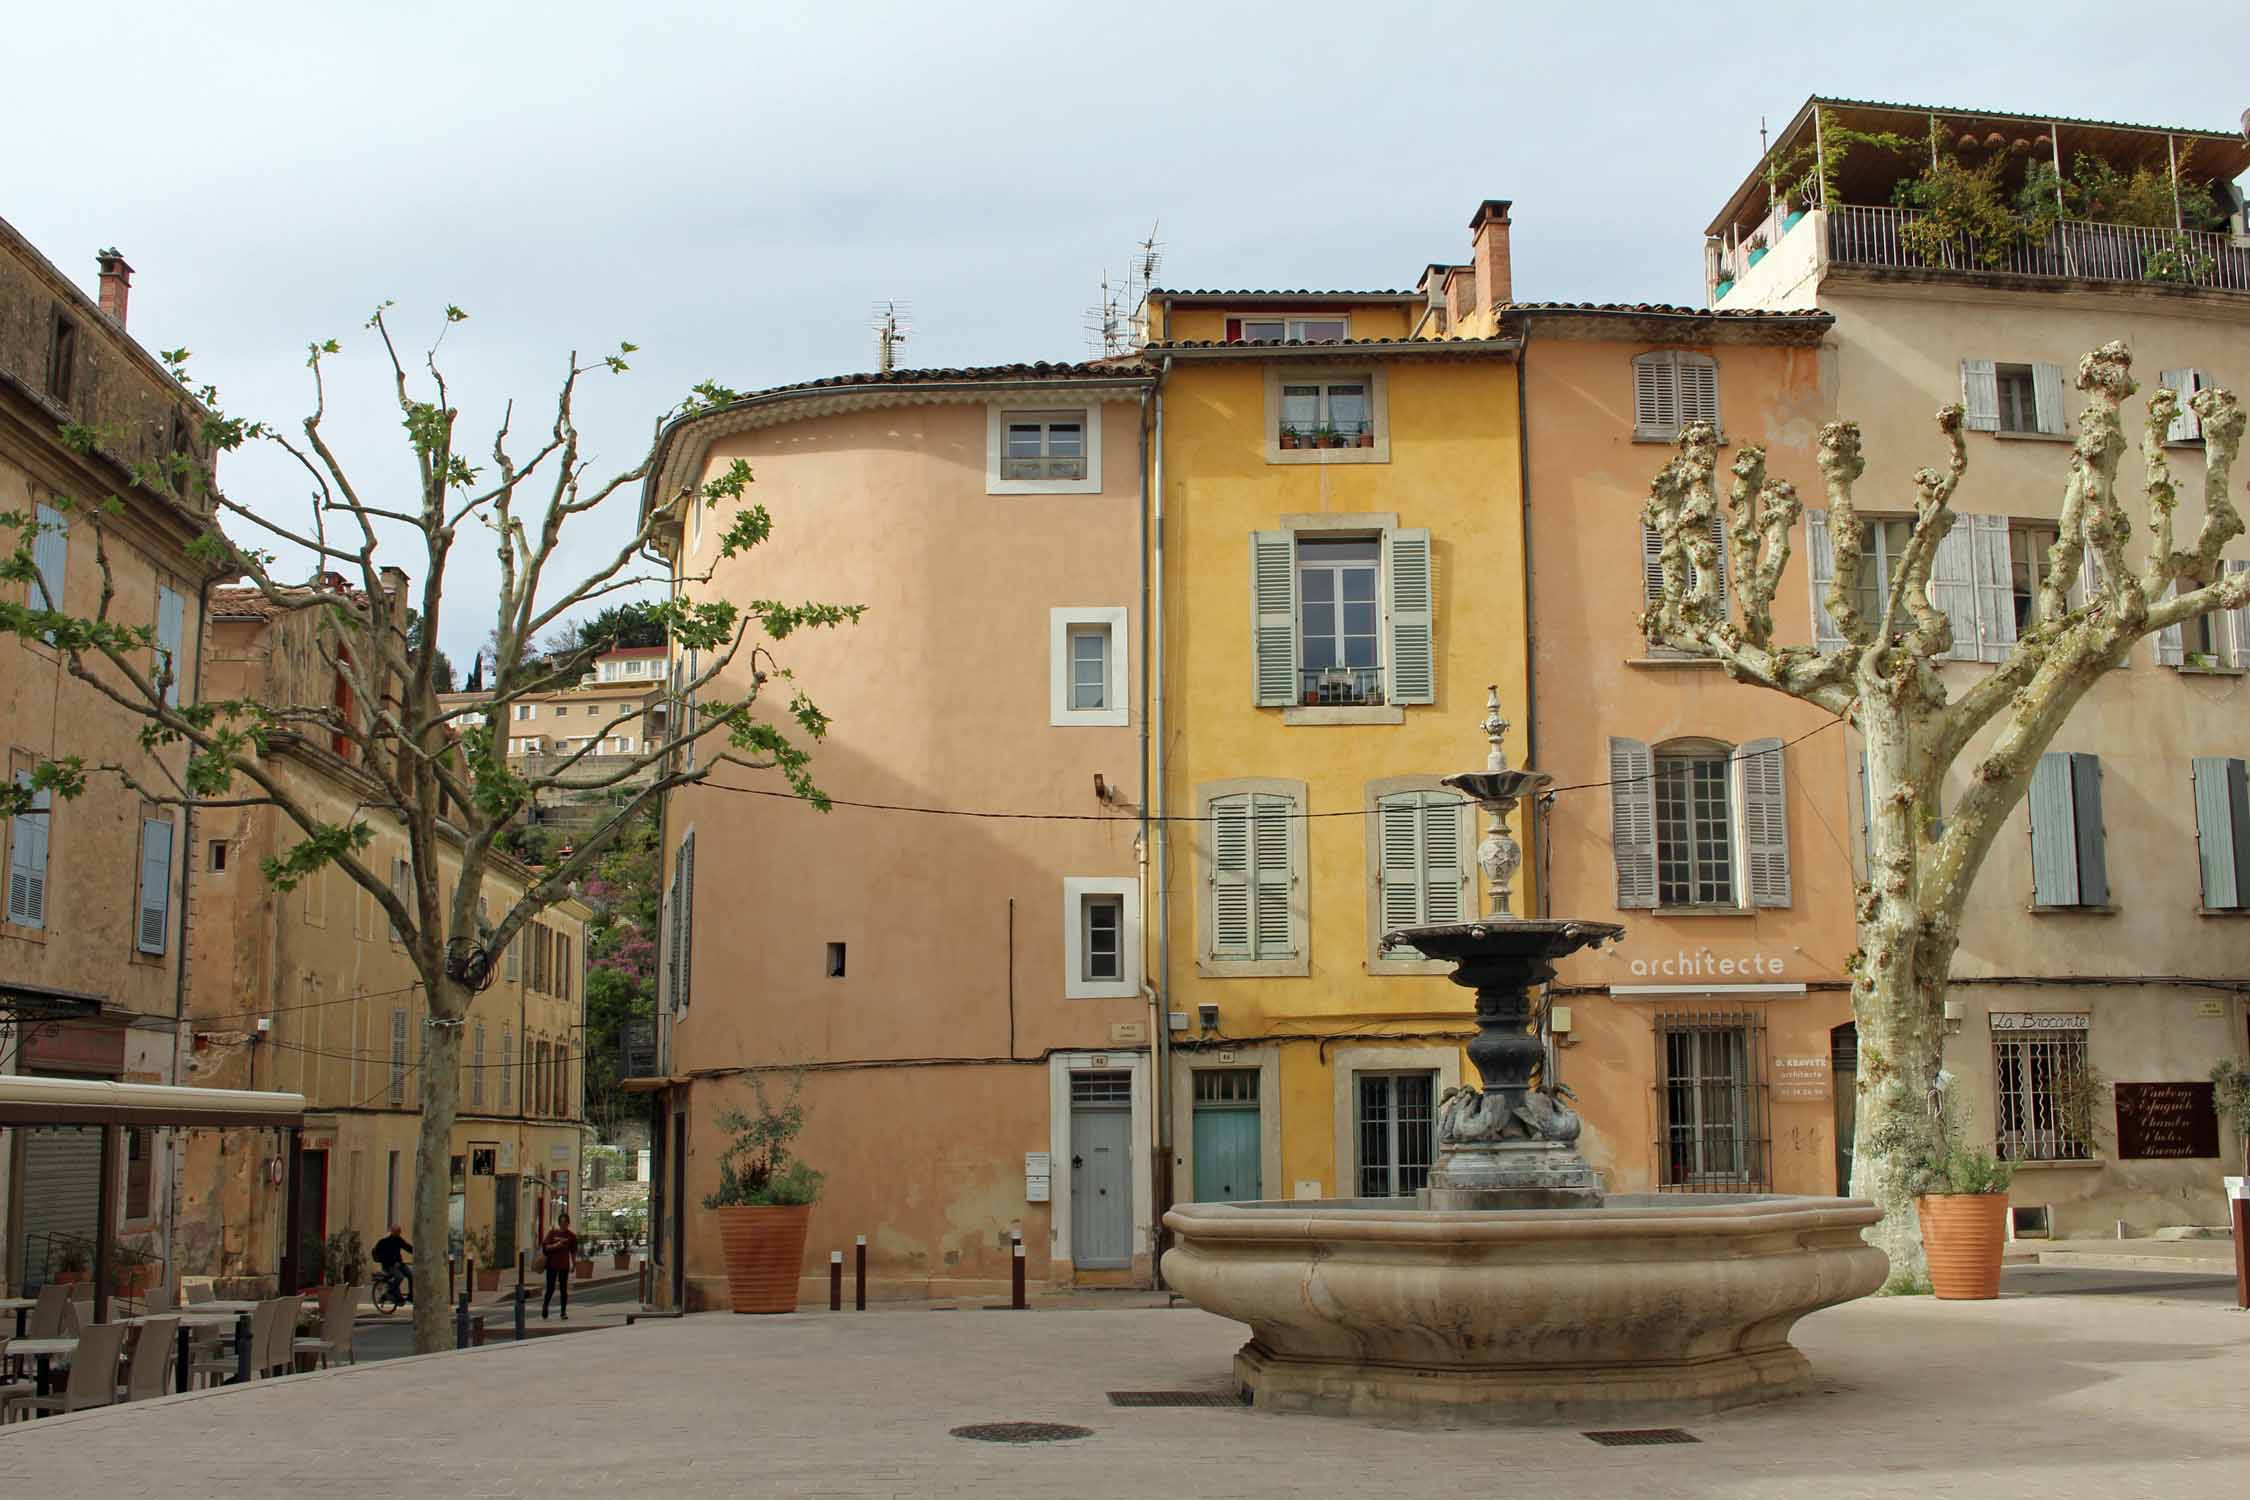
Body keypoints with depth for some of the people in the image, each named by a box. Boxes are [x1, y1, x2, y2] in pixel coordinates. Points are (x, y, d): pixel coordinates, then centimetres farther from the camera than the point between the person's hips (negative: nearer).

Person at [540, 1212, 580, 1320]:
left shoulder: (571, 1236, 2)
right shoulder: (552, 1233, -2)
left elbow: (573, 1251, 7)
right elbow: (545, 1246, -3)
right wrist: (555, 1245, -20)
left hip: (564, 1265, 1)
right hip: (552, 1265, -1)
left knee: (564, 1289, 3)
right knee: (550, 1289, 0)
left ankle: (564, 1312, 11)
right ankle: (544, 1306, 24)